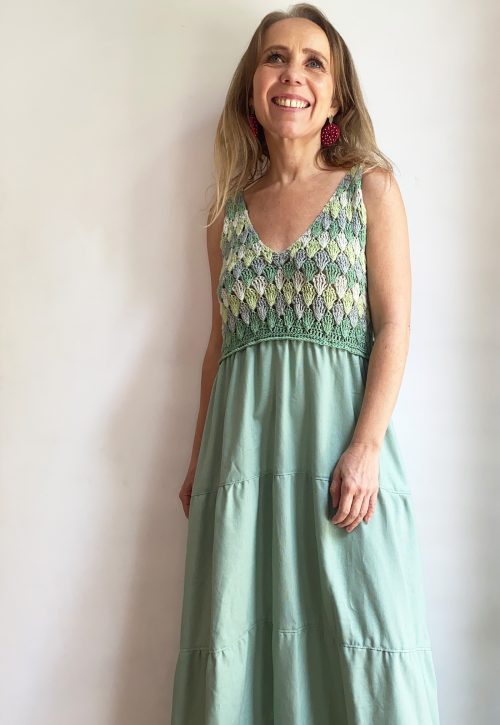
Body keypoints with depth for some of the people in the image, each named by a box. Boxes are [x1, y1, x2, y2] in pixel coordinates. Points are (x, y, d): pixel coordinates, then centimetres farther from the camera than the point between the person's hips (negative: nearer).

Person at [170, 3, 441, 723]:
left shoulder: (371, 187, 5)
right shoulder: (229, 210, 14)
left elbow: (394, 326, -2)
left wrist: (366, 446, -14)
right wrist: (200, 458, 13)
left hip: (337, 424, -3)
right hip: (242, 440, 3)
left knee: (357, 637, -3)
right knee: (236, 638, 4)